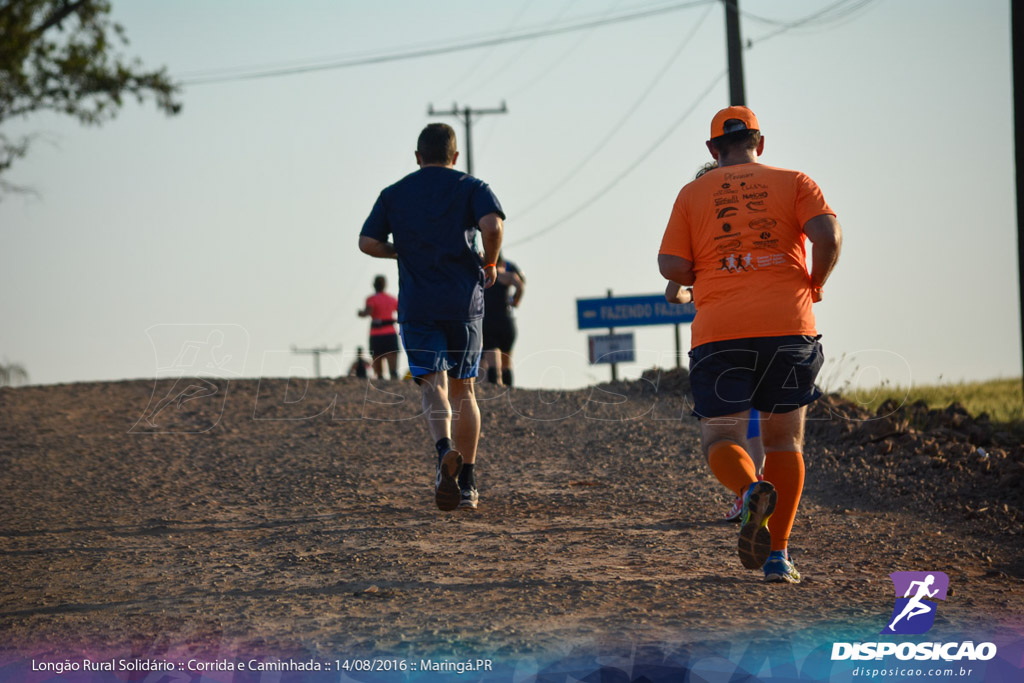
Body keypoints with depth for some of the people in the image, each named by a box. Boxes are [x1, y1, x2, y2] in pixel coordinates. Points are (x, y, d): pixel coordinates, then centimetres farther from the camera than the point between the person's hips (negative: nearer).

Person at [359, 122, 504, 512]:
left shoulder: (393, 195, 10)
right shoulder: (471, 188, 3)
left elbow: (367, 242, 1)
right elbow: (492, 225, -16)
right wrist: (490, 263, 1)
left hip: (417, 306, 0)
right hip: (464, 304, 0)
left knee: (433, 388, -7)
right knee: (463, 391, 12)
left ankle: (445, 450, -38)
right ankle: (467, 484, 13)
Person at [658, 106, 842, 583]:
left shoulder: (693, 193, 12)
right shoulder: (792, 182, 10)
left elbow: (671, 267, 2)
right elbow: (828, 234, -7)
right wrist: (815, 283, 10)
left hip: (719, 331, -1)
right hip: (788, 325, 1)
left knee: (721, 439, 7)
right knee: (784, 440, 14)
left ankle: (750, 491, -28)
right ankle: (778, 555, 4)